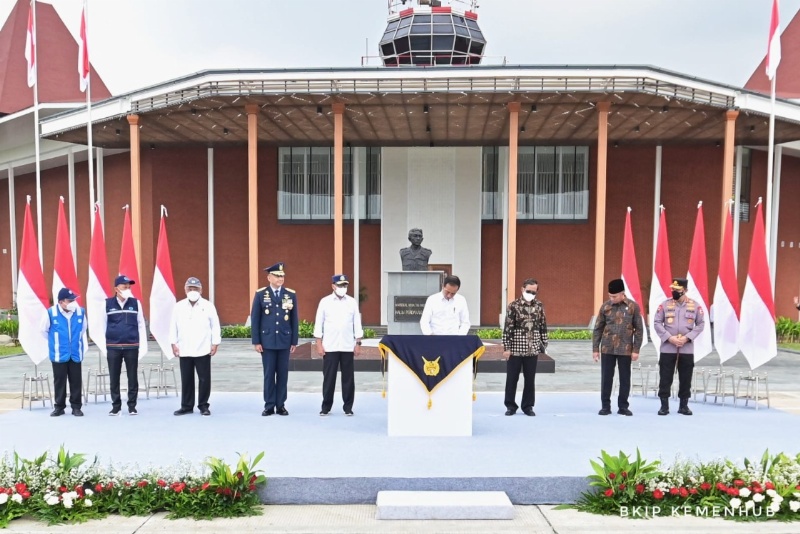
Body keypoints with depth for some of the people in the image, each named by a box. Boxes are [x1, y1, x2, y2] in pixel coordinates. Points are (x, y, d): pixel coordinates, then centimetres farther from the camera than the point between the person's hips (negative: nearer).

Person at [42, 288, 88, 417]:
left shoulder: (80, 312, -6)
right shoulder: (51, 313, -13)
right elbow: (44, 330, 5)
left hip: (76, 354, 2)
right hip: (59, 355, -2)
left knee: (76, 381, 6)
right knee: (59, 381, 8)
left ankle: (76, 407, 16)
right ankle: (59, 407, 19)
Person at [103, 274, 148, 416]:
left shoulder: (136, 303, 3)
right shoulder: (107, 304, 0)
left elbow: (141, 325, 6)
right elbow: (103, 324, 4)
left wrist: (143, 344, 2)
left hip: (132, 346, 0)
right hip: (113, 347, 0)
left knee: (133, 378, 4)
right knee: (114, 378, 6)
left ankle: (132, 406, 13)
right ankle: (116, 406, 18)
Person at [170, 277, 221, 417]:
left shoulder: (208, 306, 0)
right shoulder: (179, 306, 6)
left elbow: (215, 326, 1)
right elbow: (174, 326, 8)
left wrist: (215, 344, -3)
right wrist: (174, 344, 3)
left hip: (203, 350, -2)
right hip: (184, 351, 2)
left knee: (204, 379, 1)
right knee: (186, 379, 8)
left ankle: (203, 406, 13)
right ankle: (186, 406, 17)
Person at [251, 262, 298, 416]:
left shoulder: (291, 294, 4)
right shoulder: (260, 294, 0)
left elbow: (294, 319, 6)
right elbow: (255, 319, 0)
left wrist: (294, 341, 3)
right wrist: (256, 341, -4)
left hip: (284, 341, 1)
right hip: (267, 341, -1)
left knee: (283, 374, 5)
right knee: (269, 374, 3)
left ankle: (281, 405, 13)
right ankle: (269, 406, 10)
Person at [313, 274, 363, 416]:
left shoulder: (352, 302, 5)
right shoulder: (325, 302, 1)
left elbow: (357, 324, 7)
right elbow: (319, 323, 2)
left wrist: (358, 343, 1)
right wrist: (319, 344, -4)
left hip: (348, 346, 1)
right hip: (330, 347, -1)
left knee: (348, 378, 4)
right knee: (328, 377, 3)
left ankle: (348, 407, 13)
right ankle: (326, 407, 12)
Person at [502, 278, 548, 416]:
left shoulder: (539, 306, 4)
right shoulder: (513, 306, -6)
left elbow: (543, 327, 10)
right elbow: (507, 328, -7)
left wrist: (544, 345, 7)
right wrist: (506, 348, -10)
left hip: (532, 349, 3)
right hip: (515, 348, -3)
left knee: (530, 379, 8)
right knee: (512, 378, 5)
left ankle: (528, 406, 20)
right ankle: (511, 406, 17)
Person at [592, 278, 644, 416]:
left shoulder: (633, 306, -4)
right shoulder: (605, 306, -1)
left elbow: (639, 329, 0)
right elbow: (598, 329, 4)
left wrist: (636, 349, -4)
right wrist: (595, 349, 1)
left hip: (625, 349, -1)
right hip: (607, 349, 1)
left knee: (625, 379, 7)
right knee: (606, 378, 5)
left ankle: (623, 406, 18)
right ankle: (605, 406, 14)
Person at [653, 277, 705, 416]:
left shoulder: (695, 306, 2)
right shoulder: (665, 304, 0)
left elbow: (701, 324, 4)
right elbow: (656, 323, -1)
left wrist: (687, 337, -10)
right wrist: (669, 337, -13)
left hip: (687, 349, 1)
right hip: (667, 348, -1)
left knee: (685, 379, 7)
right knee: (665, 378, 0)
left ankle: (684, 405, 19)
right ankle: (664, 406, 8)